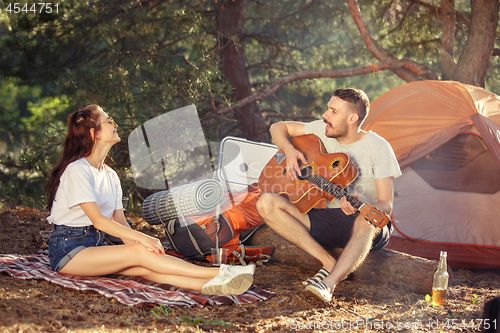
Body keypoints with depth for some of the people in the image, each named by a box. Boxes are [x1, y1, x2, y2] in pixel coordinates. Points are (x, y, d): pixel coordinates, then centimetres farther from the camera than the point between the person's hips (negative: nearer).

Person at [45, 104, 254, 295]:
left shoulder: (110, 176, 15)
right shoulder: (77, 171, -12)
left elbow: (119, 221, 7)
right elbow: (98, 220, -20)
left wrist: (135, 242, -13)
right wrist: (141, 238, -26)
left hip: (94, 244, 7)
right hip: (68, 249, -7)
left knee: (147, 268, -22)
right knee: (139, 252, -26)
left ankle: (211, 285, -45)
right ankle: (219, 273, -36)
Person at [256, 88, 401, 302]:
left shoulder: (378, 148, -10)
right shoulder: (323, 131, 3)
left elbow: (386, 205, -14)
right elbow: (278, 128, 16)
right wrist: (289, 150, -7)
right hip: (323, 218, 5)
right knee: (266, 203, -19)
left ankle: (329, 283, -53)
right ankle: (330, 263, -25)